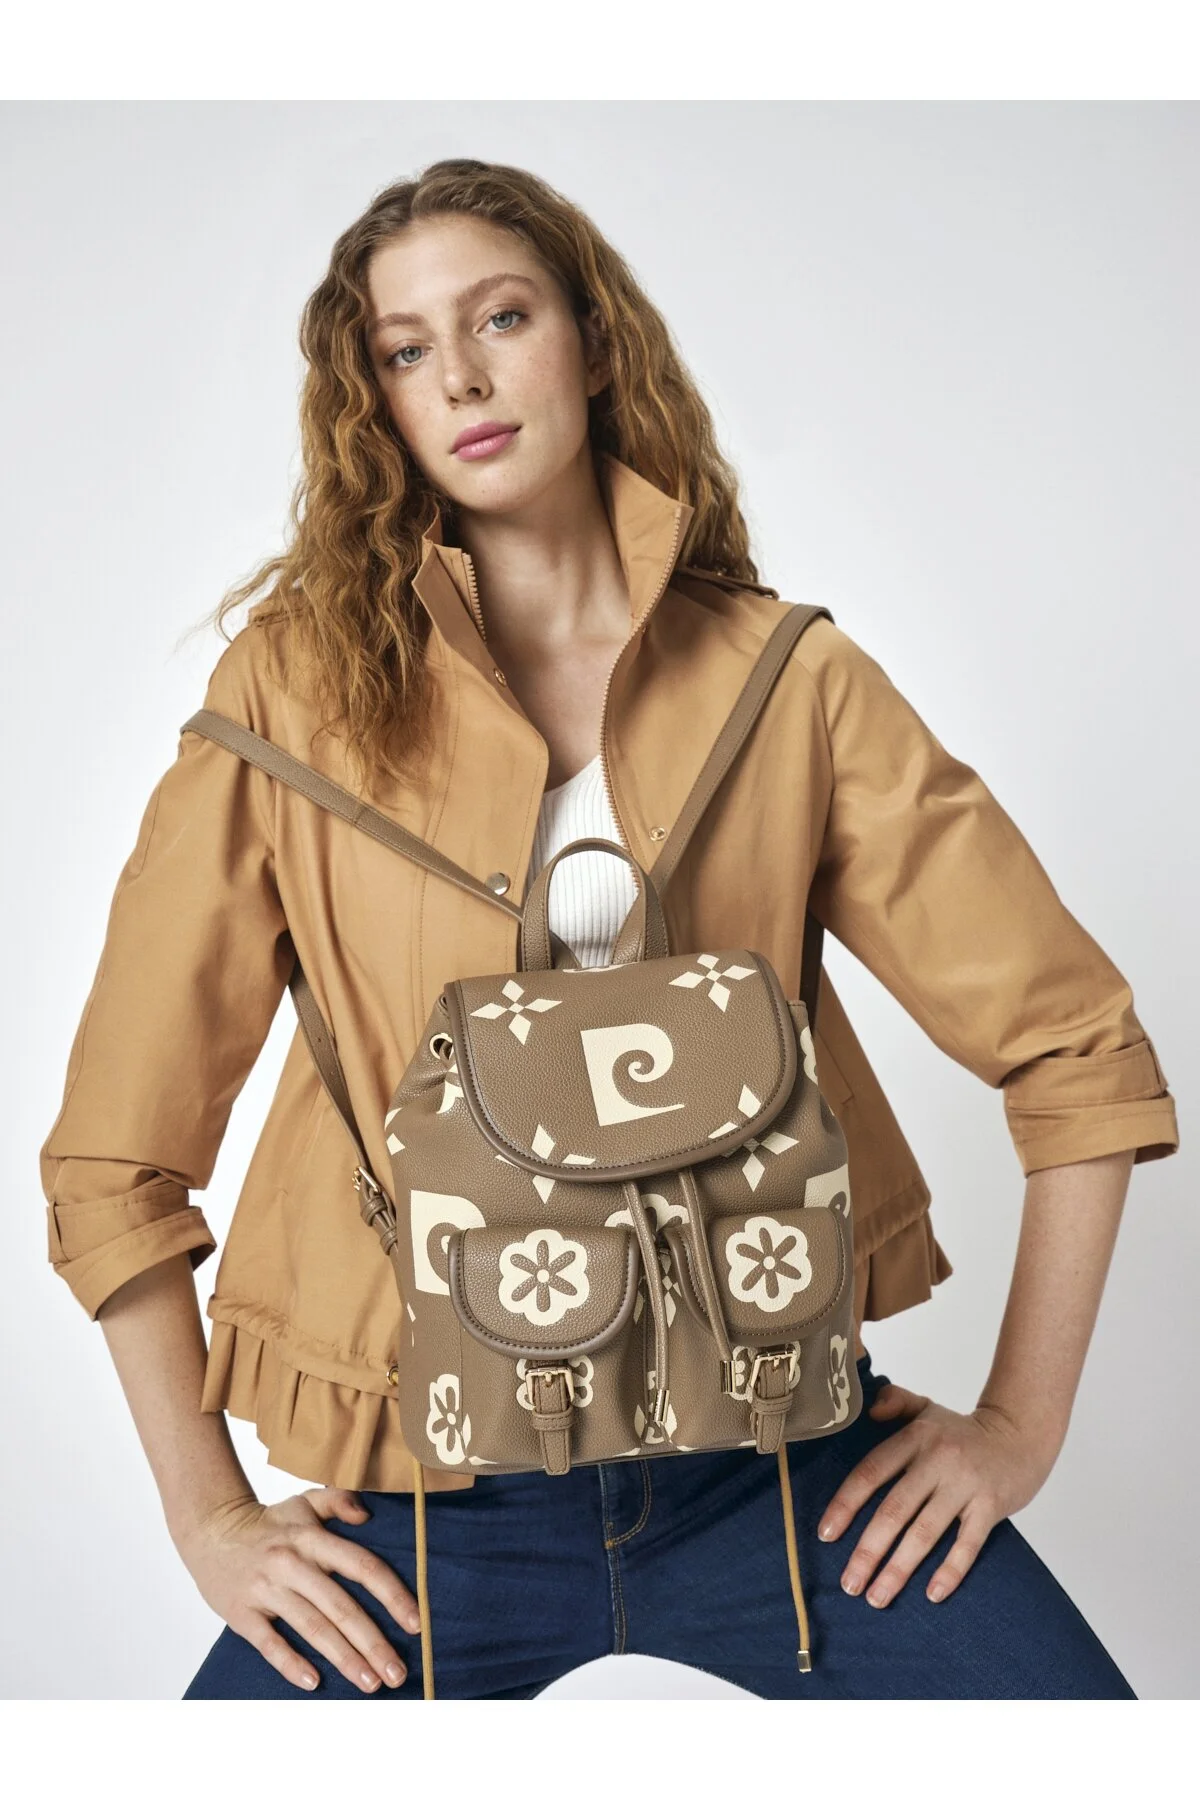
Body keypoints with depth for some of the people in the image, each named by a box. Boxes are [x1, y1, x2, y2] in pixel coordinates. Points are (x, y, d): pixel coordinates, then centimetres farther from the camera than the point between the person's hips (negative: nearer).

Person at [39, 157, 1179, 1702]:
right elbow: (114, 1148, 1)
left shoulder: (788, 681, 0)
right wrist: (208, 1514, 1)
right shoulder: (299, 680, -2)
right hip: (439, 1484, 0)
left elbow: (1077, 1045, 4)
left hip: (776, 1434, 1)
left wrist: (1021, 1422, 1)